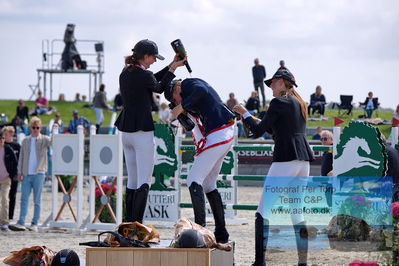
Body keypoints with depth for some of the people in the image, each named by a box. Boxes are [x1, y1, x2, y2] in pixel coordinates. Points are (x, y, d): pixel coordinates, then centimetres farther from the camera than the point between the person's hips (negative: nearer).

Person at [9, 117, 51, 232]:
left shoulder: (44, 139, 3)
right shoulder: (25, 141, 12)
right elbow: (21, 157, 13)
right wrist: (20, 172, 8)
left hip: (38, 173, -3)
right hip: (26, 174, 3)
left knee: (37, 200, 2)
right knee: (24, 199, -3)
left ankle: (35, 224, 5)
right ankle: (21, 223, -7)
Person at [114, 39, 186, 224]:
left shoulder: (125, 73, 9)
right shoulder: (144, 75, -15)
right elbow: (159, 88, 4)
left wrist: (170, 66, 20)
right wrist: (173, 68, 14)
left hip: (126, 132, 8)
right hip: (142, 132, -8)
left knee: (132, 181, 14)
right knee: (144, 182, -6)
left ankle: (128, 225, 14)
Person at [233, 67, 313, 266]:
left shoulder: (278, 102, -6)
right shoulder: (300, 104, 19)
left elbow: (258, 132, -5)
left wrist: (245, 114, 10)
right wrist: (259, 121, 27)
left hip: (285, 160, -8)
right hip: (303, 160, 8)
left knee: (263, 212, -5)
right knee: (296, 212, 12)